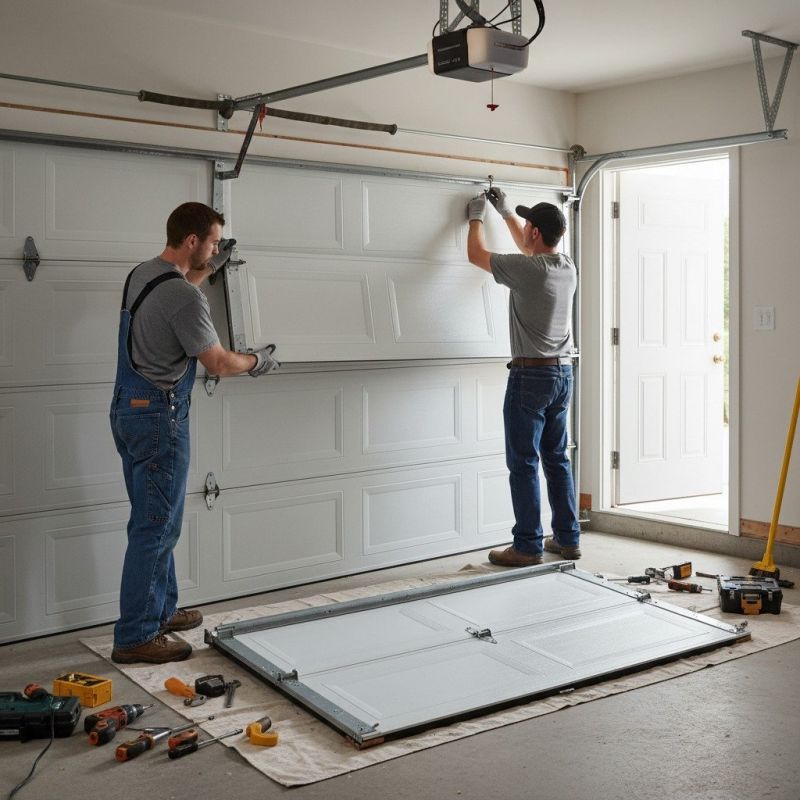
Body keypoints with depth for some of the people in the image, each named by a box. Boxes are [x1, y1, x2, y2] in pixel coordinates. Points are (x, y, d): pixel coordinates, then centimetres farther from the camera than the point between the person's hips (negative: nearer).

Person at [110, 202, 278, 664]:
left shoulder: (142, 274, 8)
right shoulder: (185, 298, -21)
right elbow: (218, 363, -12)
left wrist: (209, 269, 32)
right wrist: (256, 361, 6)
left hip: (128, 410, 10)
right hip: (159, 417, -10)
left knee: (154, 521, 18)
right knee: (157, 526, -4)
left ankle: (161, 611, 30)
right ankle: (135, 638, 2)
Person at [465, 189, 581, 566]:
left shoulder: (527, 269, -16)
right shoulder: (567, 267, 6)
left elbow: (476, 255, 0)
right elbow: (531, 250, 28)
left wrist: (477, 217, 16)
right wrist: (506, 212, 33)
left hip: (531, 375, -8)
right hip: (563, 373, 8)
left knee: (523, 463, -2)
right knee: (557, 459, 14)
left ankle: (528, 546, 2)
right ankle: (567, 538, 19)